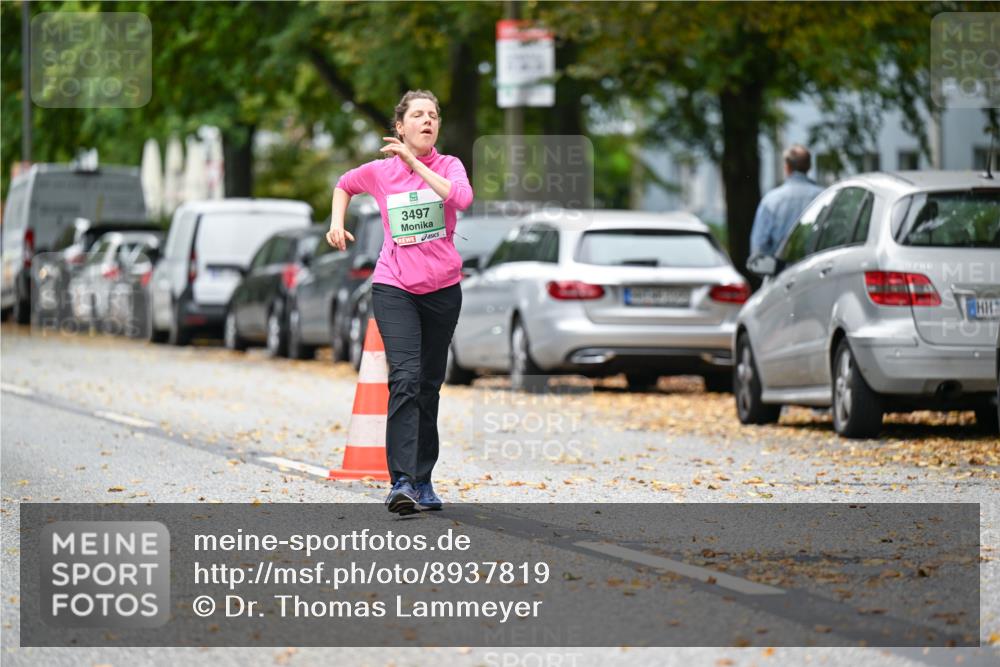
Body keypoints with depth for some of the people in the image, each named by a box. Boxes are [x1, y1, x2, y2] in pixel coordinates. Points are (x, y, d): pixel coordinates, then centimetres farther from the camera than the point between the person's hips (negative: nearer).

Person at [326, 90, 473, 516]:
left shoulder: (448, 165, -1)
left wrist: (414, 162, -21)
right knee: (406, 378, -18)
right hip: (394, 288, -2)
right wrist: (337, 224, 8)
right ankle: (401, 482, -25)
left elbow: (461, 198, -24)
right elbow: (345, 185, 23)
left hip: (443, 289, 2)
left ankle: (422, 480, 21)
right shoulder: (380, 172, 1)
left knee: (429, 385, 9)